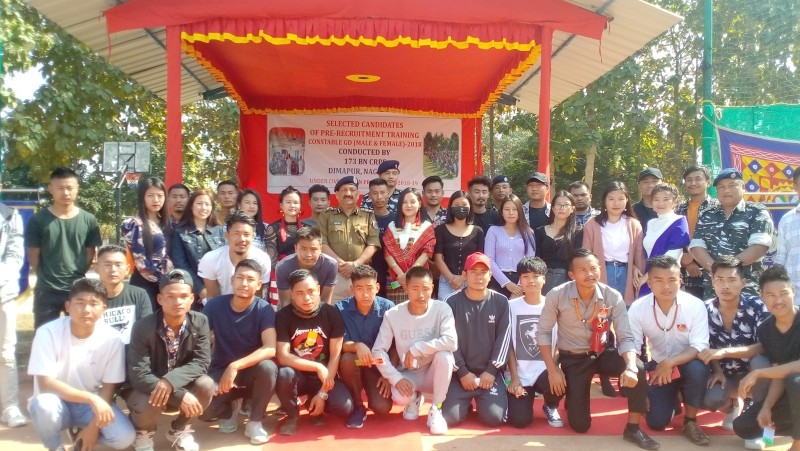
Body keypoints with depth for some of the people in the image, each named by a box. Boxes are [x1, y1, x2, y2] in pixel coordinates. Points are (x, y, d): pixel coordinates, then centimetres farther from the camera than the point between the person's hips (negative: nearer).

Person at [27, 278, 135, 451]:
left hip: (94, 403, 1)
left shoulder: (111, 338, -14)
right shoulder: (48, 333, -19)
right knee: (45, 405, -36)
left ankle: (84, 435, 10)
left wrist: (94, 426, -14)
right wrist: (91, 398, -31)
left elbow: (109, 387, -6)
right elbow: (45, 384, -23)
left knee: (124, 437, -23)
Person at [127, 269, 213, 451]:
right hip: (148, 388, -2)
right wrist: (180, 396, -35)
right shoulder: (143, 328, -23)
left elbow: (202, 362, -18)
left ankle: (180, 429, 3)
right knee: (148, 404, -33)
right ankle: (143, 431, 6)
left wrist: (171, 381, -36)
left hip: (181, 384, 2)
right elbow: (138, 375, -26)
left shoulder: (200, 322, -14)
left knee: (206, 384, -26)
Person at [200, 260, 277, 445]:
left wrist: (235, 366, -36)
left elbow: (270, 349, -27)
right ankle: (230, 409, 11)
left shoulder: (264, 309, -15)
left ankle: (255, 422, -9)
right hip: (220, 371, 1)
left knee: (268, 367, -35)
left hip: (252, 371, -1)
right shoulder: (215, 305, -9)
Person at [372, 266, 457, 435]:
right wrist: (396, 378, -21)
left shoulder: (442, 309, -16)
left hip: (434, 374, 0)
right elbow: (378, 351, -10)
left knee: (444, 355, -32)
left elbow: (451, 342, -31)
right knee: (400, 397, -31)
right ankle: (414, 399, 10)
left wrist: (415, 349, -27)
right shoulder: (392, 315, -12)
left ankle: (436, 409, -9)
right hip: (408, 374, 0)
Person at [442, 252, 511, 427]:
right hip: (460, 373, 0)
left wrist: (492, 370, -8)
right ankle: (466, 403, 21)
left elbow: (503, 338, -1)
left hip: (490, 373, 0)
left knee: (494, 418, -15)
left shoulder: (501, 302, 1)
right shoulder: (453, 302, -2)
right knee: (449, 418, -13)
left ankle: (481, 400, 19)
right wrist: (463, 372, -9)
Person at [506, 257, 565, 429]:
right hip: (519, 374, 0)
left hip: (545, 370, 0)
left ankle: (550, 407, 4)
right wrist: (514, 378, -7)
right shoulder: (512, 306, -1)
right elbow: (509, 345, -1)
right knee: (520, 420, -17)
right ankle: (526, 396, 21)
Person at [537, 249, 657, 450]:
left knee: (638, 368, -30)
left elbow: (625, 338, -14)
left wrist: (631, 366, -34)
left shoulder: (613, 297, -16)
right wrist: (553, 370, -15)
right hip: (572, 359, -1)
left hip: (602, 354, 2)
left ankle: (633, 428, -10)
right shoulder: (556, 296, -20)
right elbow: (543, 333, -10)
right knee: (579, 425, -3)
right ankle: (572, 396, 33)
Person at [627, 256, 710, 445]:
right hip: (658, 367, 1)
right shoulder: (638, 308, -14)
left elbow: (700, 347, -24)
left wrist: (670, 362, -39)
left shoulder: (695, 305, -19)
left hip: (687, 365, -1)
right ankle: (672, 400, 28)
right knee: (656, 422, -10)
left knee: (698, 369, -36)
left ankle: (690, 422, -9)